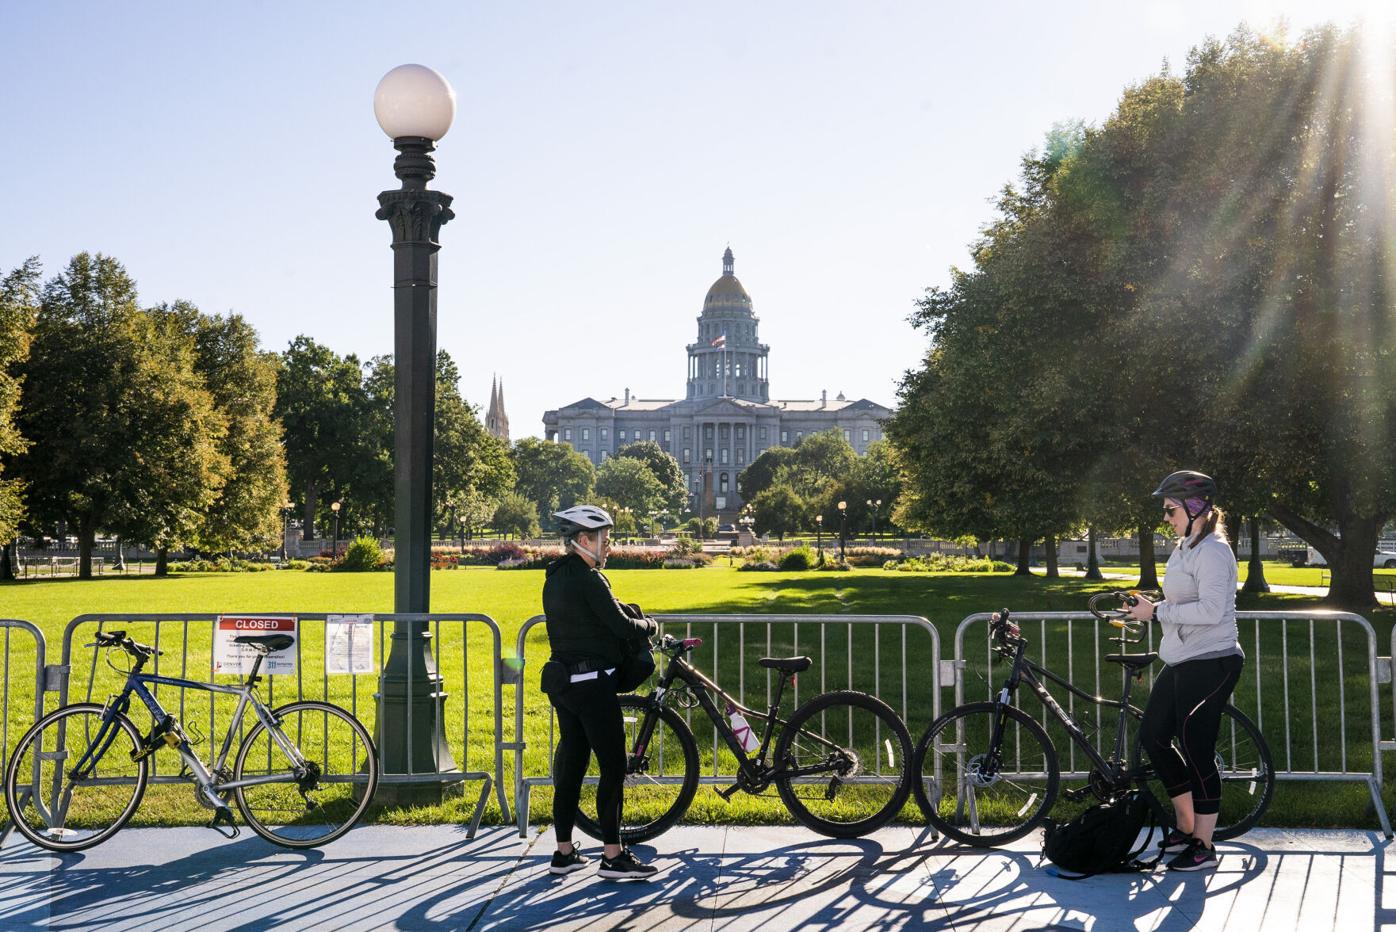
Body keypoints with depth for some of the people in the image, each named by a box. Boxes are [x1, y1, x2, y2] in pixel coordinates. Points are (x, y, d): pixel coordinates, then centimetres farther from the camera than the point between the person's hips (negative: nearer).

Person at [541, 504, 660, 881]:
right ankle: (613, 856, -1)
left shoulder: (555, 577, 13)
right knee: (613, 767, -3)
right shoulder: (587, 579, -16)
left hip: (561, 681, 10)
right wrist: (649, 625, 2)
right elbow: (622, 626, -16)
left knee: (570, 764, 14)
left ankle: (564, 852, 19)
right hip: (591, 683, -9)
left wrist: (631, 612, 7)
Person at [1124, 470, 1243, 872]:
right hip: (1180, 663, 10)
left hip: (1210, 665, -10)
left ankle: (1203, 847, 8)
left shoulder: (1212, 551, -15)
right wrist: (1151, 608, 7)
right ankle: (1185, 825, 26)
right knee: (1152, 736, 12)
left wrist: (1158, 611, -19)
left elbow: (1211, 610, -25)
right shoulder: (1184, 548, 15)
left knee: (1197, 753, -4)